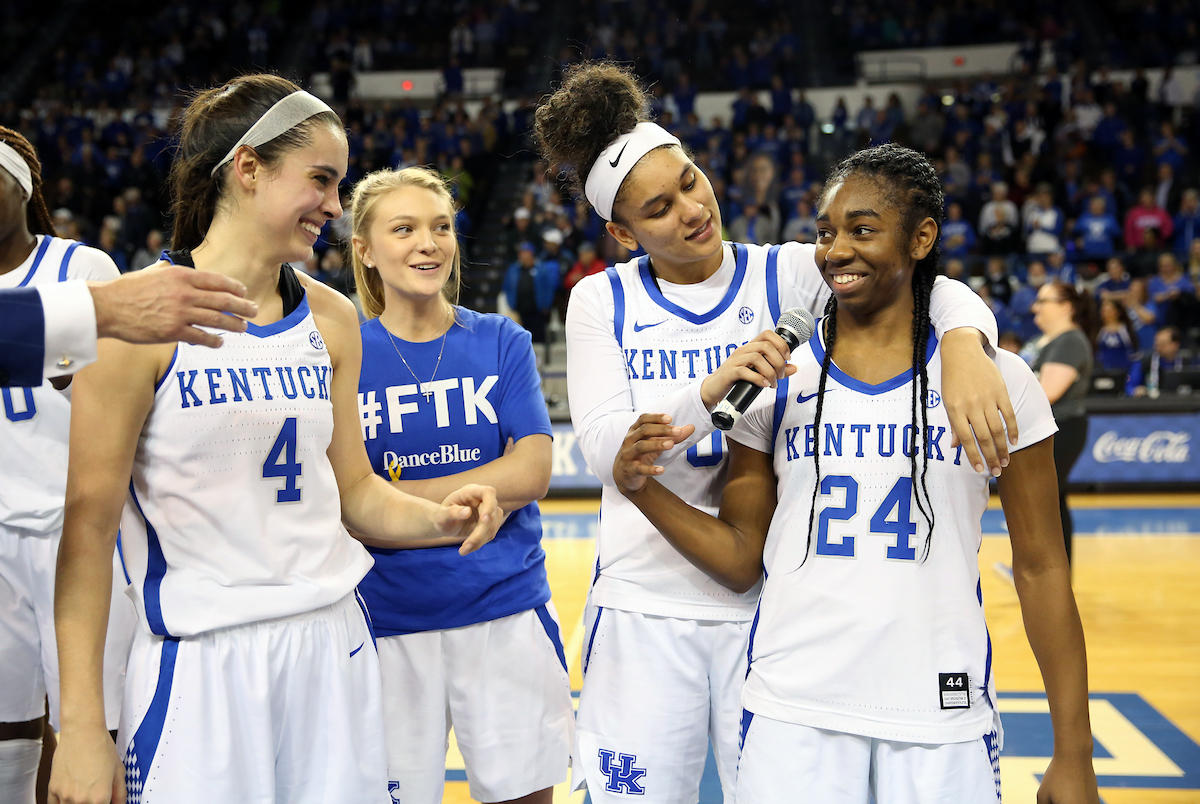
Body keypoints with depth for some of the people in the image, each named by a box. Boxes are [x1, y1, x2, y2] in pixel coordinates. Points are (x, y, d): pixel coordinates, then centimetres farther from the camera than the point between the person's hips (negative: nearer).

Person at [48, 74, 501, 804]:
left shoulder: (331, 320, 7)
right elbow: (90, 522, -10)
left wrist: (438, 517, -8)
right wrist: (82, 724, -11)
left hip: (334, 642, 5)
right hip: (201, 661, -5)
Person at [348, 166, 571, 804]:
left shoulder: (502, 343, 2)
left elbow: (529, 474, -8)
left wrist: (394, 497, -13)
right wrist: (469, 497, -14)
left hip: (505, 612, 1)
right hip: (389, 621, 0)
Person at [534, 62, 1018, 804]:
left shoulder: (786, 275, -1)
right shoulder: (601, 302, 1)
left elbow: (941, 292, -13)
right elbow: (604, 450, -11)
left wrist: (964, 343, -37)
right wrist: (712, 388, -27)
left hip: (770, 602, 0)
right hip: (645, 605, 1)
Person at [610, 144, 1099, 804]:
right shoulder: (774, 376, 3)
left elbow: (1040, 568, 1)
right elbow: (741, 561, 6)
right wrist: (644, 489, -11)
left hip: (942, 722, -1)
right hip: (791, 713, 1)